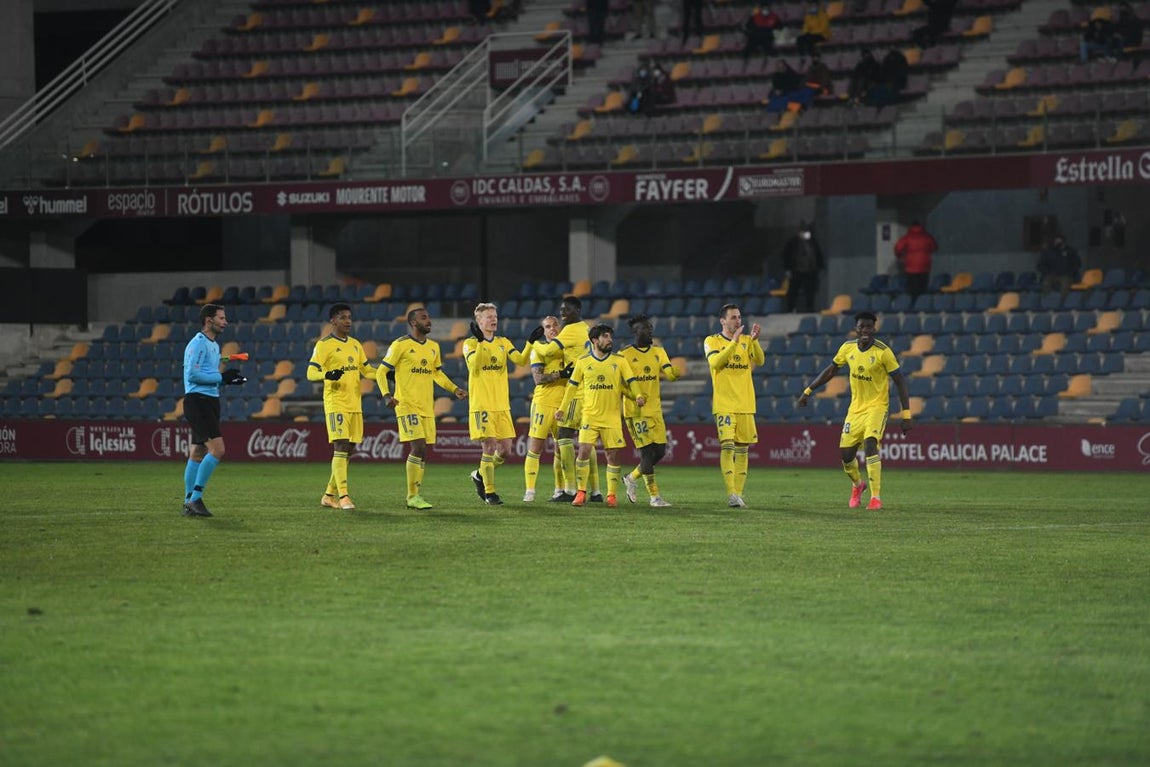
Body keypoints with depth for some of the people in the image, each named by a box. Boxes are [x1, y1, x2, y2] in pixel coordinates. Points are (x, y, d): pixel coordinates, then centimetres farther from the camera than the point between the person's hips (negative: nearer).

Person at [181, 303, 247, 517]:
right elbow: (193, 374, -19)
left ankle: (189, 503, 13)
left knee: (197, 454, 10)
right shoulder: (198, 343, -12)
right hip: (197, 401, -10)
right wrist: (221, 377, -16)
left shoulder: (213, 345, 19)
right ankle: (195, 498, -14)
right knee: (217, 449, -17)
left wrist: (228, 378, 7)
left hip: (209, 402, 10)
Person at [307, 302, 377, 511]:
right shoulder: (324, 345, -5)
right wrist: (328, 374, -31)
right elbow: (311, 373, -11)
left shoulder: (355, 345, 16)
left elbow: (366, 370, 23)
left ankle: (330, 495, 18)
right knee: (341, 447, -15)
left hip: (355, 405, 7)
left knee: (347, 451, 8)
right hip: (336, 404, -7)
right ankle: (343, 496, -17)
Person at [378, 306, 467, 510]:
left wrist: (454, 389, 14)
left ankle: (416, 495, 14)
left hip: (427, 407, 7)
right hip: (407, 406, -7)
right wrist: (387, 395, -20)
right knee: (418, 447, -15)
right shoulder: (400, 345, -7)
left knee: (423, 451, 6)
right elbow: (381, 372, -5)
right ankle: (413, 496, -9)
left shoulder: (433, 346, 14)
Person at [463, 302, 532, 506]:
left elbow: (521, 360, -2)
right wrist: (480, 341, -29)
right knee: (489, 446, -9)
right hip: (481, 404, -5)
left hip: (502, 405, 5)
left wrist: (530, 344, -17)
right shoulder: (470, 343, -2)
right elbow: (474, 364, -20)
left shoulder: (503, 343, 12)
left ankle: (480, 475, 28)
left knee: (505, 449, 3)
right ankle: (489, 492, 2)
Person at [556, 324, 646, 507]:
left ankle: (612, 495, 10)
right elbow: (572, 385, 12)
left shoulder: (619, 361, 3)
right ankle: (581, 493, -1)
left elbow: (631, 381, 2)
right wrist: (562, 408, 12)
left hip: (612, 417, 0)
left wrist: (638, 395, -18)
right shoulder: (583, 362, 4)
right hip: (589, 416, 0)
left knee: (613, 455, 0)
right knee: (584, 451, -11)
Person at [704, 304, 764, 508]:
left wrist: (754, 340, -18)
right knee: (727, 446, -15)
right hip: (724, 404, -4)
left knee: (742, 449, 5)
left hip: (745, 404, 4)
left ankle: (738, 494, 10)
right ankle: (731, 493, -19)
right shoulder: (712, 341, 1)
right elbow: (715, 362, -17)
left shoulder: (746, 341, 12)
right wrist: (734, 342, -22)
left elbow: (759, 361, -3)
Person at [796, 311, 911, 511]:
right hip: (856, 408, 5)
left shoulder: (883, 352, -15)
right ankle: (858, 484, 37)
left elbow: (900, 382, -12)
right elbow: (831, 370, 15)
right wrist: (808, 391, 14)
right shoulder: (848, 348, -1)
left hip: (877, 406, -5)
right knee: (845, 454, 3)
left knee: (870, 443, -28)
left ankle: (876, 497, -22)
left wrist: (906, 414, -16)